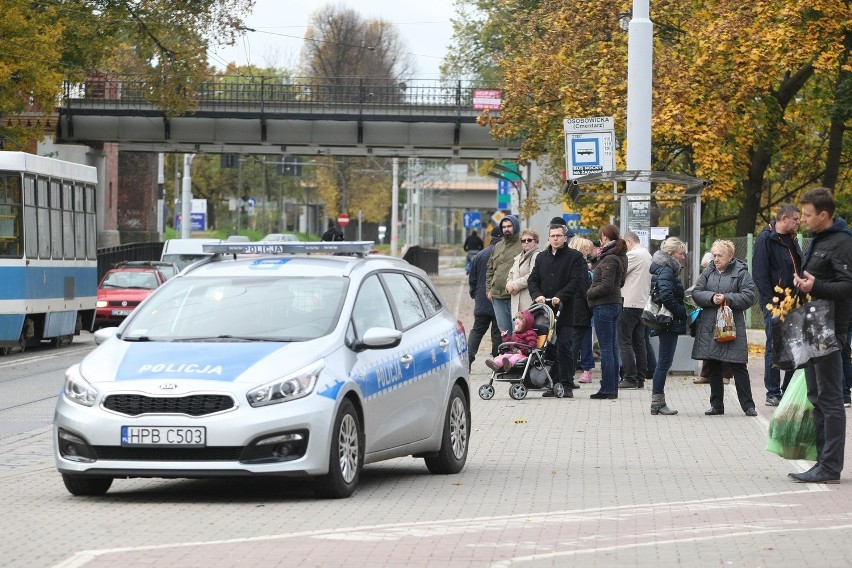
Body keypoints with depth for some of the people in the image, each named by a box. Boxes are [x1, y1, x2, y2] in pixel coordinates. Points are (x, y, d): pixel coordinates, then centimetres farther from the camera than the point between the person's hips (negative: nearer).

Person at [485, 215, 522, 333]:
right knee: (503, 330, 11)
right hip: (498, 296, 6)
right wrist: (489, 289, 14)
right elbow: (490, 269, 24)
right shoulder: (498, 247, 19)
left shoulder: (523, 245, -3)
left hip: (515, 296, -6)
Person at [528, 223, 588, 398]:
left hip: (564, 310, -4)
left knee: (563, 347, -8)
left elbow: (576, 281, -7)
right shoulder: (541, 257, 18)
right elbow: (533, 279, 15)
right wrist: (537, 295, -5)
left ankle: (566, 384, -4)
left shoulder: (574, 257, 2)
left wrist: (560, 297, -18)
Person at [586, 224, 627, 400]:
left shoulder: (609, 259, -16)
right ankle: (613, 388, 15)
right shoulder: (620, 257, 14)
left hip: (604, 306, -10)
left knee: (606, 349, -7)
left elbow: (606, 286, -22)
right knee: (612, 348, 12)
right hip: (615, 304, 10)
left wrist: (590, 293, -7)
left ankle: (607, 389, -6)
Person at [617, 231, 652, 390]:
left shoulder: (633, 255, -11)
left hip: (630, 304, -9)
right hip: (644, 304, 9)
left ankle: (630, 378, -11)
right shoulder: (647, 255, 17)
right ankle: (640, 379, 10)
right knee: (639, 342, 10)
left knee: (624, 342, -6)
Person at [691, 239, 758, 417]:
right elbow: (696, 293, 4)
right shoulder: (708, 273, 12)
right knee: (713, 369, 9)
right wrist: (712, 298, -14)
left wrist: (727, 299, -16)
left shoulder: (741, 273, -1)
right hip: (709, 328, 5)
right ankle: (717, 404, 16)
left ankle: (748, 405, 3)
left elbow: (750, 296, -9)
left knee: (739, 367, -3)